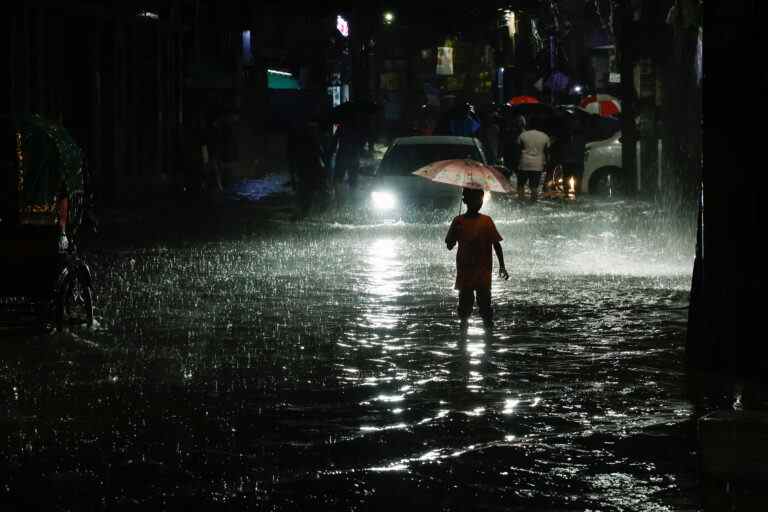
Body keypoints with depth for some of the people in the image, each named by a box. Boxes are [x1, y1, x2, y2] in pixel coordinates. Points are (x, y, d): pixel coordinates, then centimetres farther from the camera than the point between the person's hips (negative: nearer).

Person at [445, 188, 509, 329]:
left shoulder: (486, 221, -2)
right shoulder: (459, 221, 2)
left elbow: (496, 244, -1)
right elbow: (449, 245, 4)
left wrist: (502, 266, -6)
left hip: (483, 271, -1)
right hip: (464, 271, 1)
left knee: (484, 301, -2)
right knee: (465, 302, 6)